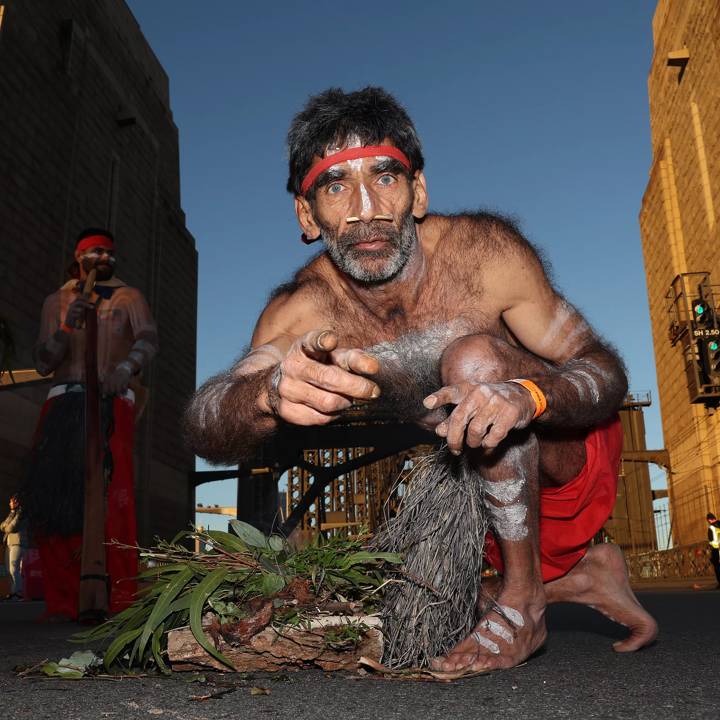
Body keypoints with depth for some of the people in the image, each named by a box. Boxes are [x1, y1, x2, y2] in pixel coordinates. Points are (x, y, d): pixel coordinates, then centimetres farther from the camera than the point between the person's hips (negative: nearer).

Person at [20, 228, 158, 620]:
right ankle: (62, 602, -4)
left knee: (113, 496, -18)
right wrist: (67, 326, -8)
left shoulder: (129, 297, 13)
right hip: (63, 401, 2)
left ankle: (121, 599, -17)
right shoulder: (56, 302, 19)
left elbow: (149, 339, -7)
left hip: (112, 403, -2)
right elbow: (43, 364, 11)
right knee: (51, 497, -10)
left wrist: (125, 368, -29)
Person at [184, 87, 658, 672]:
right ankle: (581, 576, 15)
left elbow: (605, 370, -22)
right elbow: (206, 430, -34)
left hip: (567, 458, -4)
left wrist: (526, 397, -46)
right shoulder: (303, 311, -19)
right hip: (475, 488, 5)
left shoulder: (483, 251, -25)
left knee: (473, 356, -31)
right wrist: (269, 394, -58)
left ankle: (525, 598, -14)